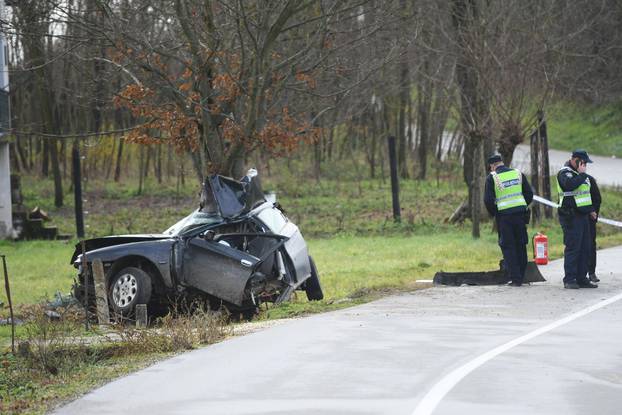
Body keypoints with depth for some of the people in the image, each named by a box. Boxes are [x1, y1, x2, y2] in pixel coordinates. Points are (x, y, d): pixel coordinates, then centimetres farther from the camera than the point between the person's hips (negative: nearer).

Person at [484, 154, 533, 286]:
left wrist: (493, 214, 7)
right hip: (520, 214, 4)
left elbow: (488, 200, -8)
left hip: (503, 215, -4)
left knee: (508, 247, 2)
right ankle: (521, 277, 16)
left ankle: (515, 279, -3)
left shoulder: (492, 177, -3)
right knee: (521, 245, 12)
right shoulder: (518, 173, 9)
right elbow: (529, 194, 10)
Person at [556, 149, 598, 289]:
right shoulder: (564, 173, -9)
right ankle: (569, 280, -7)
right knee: (572, 247, -10)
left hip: (582, 215, 9)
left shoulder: (579, 173, 20)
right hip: (571, 217, -9)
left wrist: (591, 210, 26)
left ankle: (582, 278, 13)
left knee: (585, 247, 8)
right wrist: (582, 175, -19)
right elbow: (570, 185, -31)